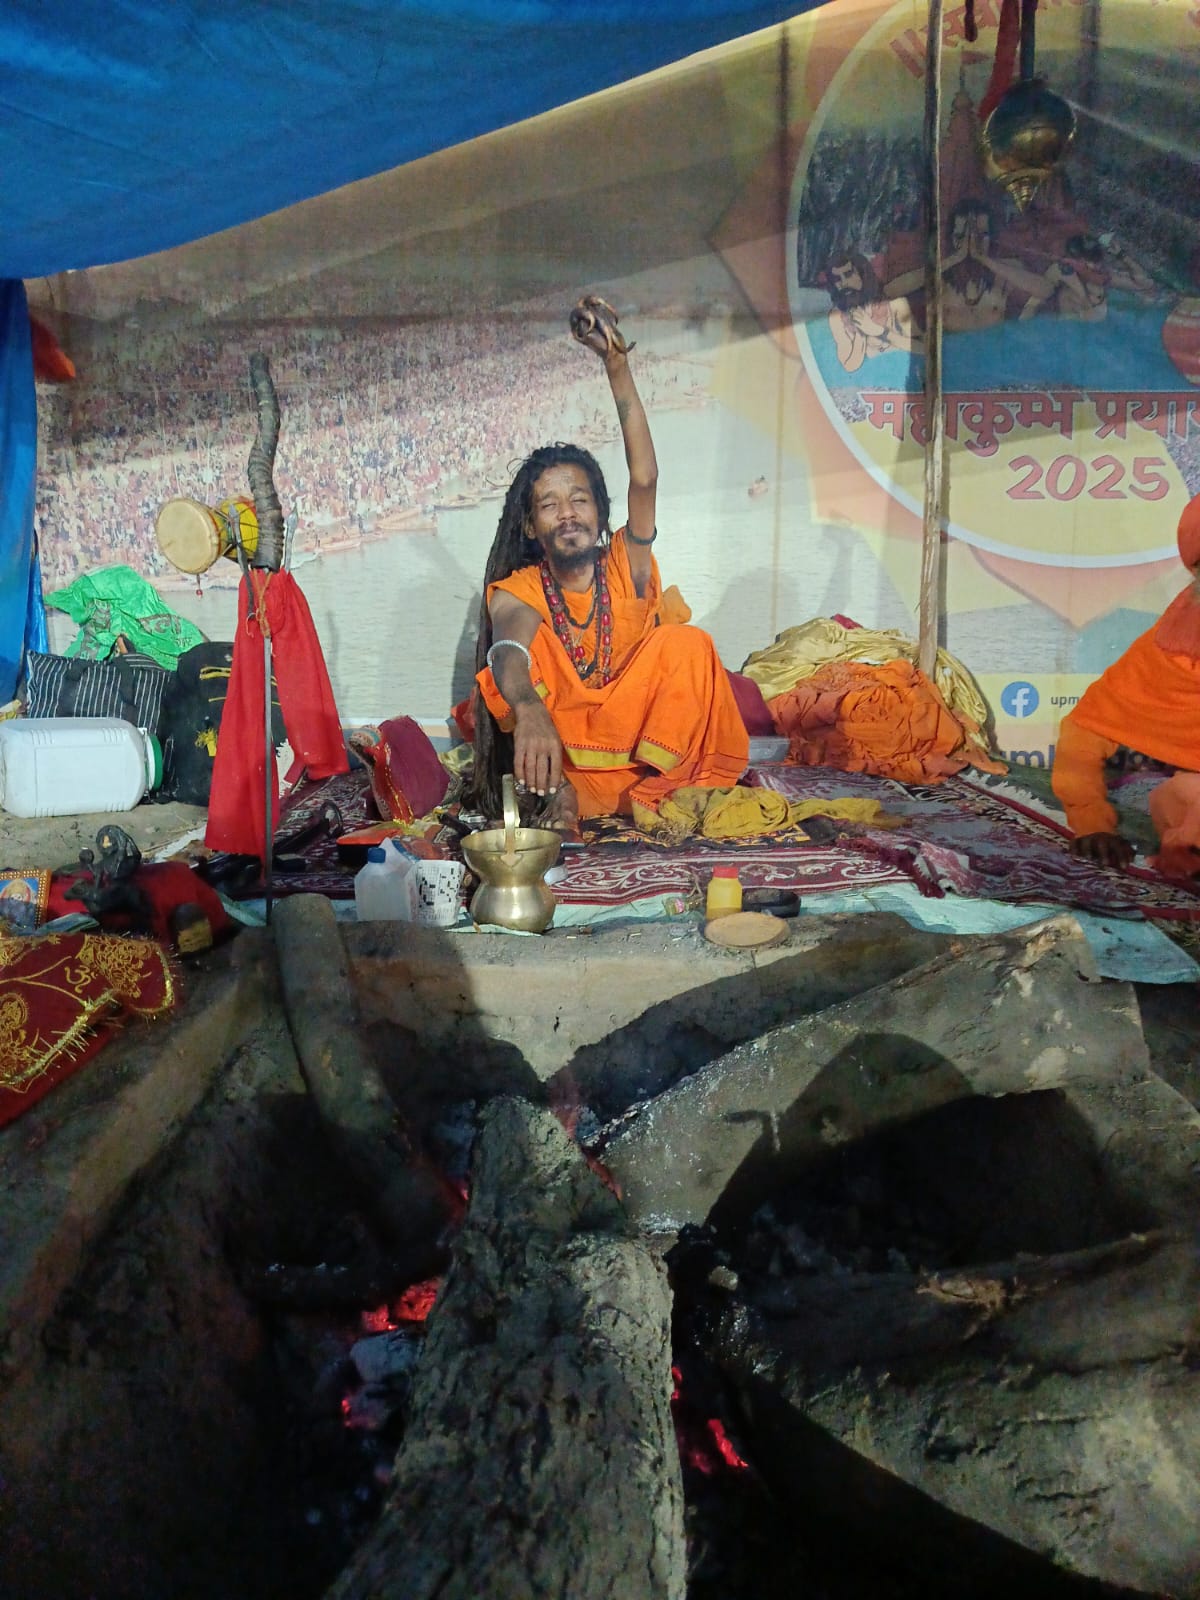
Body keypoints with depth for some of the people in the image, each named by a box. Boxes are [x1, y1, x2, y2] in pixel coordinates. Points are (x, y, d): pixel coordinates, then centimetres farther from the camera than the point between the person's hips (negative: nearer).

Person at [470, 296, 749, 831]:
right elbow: (508, 649, -31)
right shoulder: (518, 592, -7)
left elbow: (644, 480, -20)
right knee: (526, 641, -24)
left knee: (685, 643, -23)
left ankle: (654, 789, -20)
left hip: (639, 740, 1)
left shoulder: (626, 568, -3)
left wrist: (617, 365, -30)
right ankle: (561, 790, -29)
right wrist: (529, 710, -55)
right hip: (562, 746, 0)